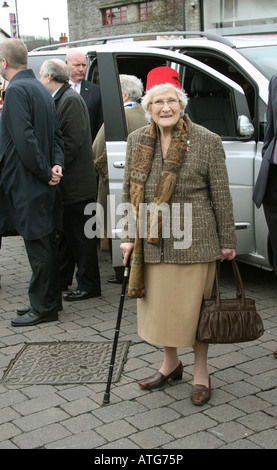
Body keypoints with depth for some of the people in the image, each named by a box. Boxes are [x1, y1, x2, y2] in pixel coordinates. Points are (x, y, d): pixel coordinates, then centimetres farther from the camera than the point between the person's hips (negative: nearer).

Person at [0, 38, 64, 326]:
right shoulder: (39, 89, 15)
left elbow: (25, 140, -23)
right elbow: (56, 134, 12)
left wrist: (45, 173, -16)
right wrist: (57, 165, -1)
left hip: (27, 184, -10)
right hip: (41, 183, 10)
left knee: (38, 246, -1)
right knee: (45, 244, 16)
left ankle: (43, 308, 8)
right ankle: (49, 300, 28)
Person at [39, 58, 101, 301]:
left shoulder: (71, 100, -14)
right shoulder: (60, 99, 13)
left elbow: (72, 142, -21)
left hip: (75, 185, -10)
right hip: (67, 183, 10)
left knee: (80, 236, 0)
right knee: (65, 234, 18)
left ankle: (88, 285, 10)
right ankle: (61, 279, 31)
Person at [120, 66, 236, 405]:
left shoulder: (207, 142, -7)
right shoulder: (137, 140, 5)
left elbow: (221, 195, -2)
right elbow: (129, 192, 11)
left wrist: (227, 241, 0)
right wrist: (128, 236, 7)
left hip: (194, 241, -4)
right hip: (151, 242, 4)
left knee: (194, 306, 4)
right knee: (159, 305, 14)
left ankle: (201, 373, 25)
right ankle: (170, 364, 36)